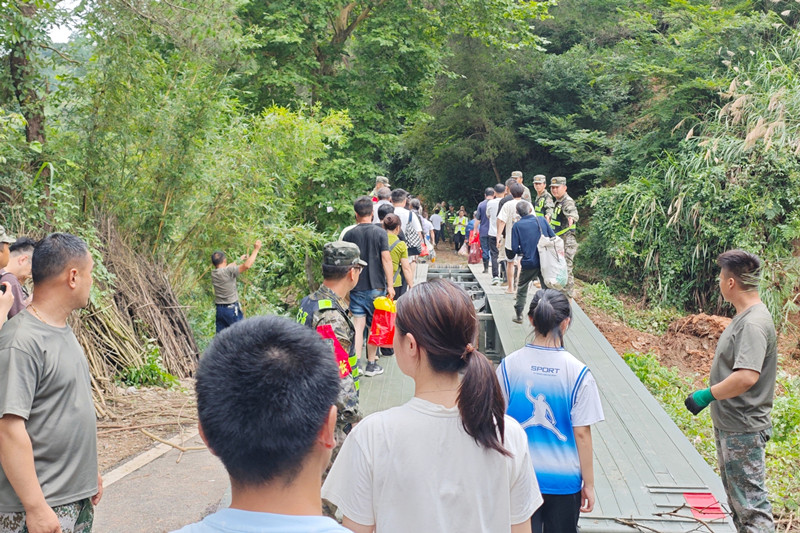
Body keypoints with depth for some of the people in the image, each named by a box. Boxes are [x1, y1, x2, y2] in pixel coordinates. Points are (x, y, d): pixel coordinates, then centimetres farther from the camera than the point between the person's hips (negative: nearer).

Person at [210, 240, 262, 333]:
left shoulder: (214, 273, 6)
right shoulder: (228, 271, -16)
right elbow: (247, 266, -23)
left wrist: (239, 260, 34)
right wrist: (256, 249, -15)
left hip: (219, 308, 7)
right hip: (231, 308, -7)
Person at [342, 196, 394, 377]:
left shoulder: (349, 234, 0)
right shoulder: (379, 232, -6)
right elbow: (386, 259, -10)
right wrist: (390, 285, -5)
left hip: (356, 288, 1)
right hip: (376, 287, -1)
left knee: (358, 325, 2)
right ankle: (371, 364, 18)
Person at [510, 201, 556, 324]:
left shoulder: (517, 225, -5)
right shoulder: (542, 220, -1)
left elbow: (515, 248, -6)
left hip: (528, 263, -1)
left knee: (522, 289, 16)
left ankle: (519, 315, 21)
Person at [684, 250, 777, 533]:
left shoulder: (753, 324, -23)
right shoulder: (745, 317, 9)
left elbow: (747, 376, -33)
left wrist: (707, 395, -23)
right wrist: (713, 394, 13)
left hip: (743, 430, -10)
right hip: (729, 425, 10)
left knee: (750, 503, -3)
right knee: (737, 499, 21)